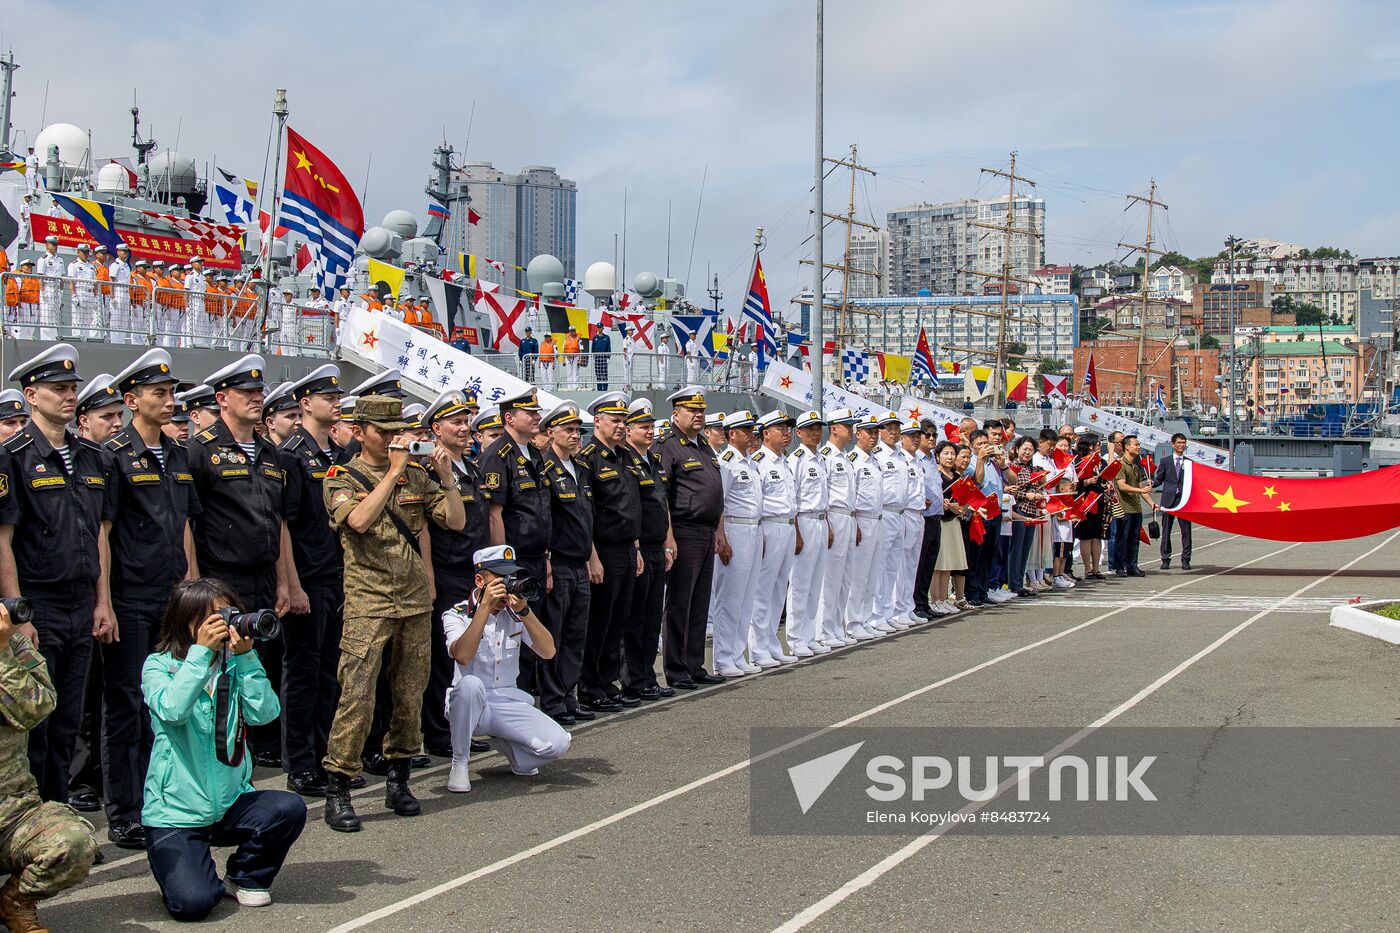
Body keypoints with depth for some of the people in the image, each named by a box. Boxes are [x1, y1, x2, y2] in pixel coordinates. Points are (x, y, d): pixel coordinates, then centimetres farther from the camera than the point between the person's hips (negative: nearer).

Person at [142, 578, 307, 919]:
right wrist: (201, 651, -24)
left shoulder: (235, 666, 5)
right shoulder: (159, 665, -4)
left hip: (231, 802, 4)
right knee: (193, 902, -23)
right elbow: (171, 710, -24)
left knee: (290, 808, -24)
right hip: (176, 810, -4)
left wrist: (245, 656, -16)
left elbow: (264, 713, -11)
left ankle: (246, 878, 5)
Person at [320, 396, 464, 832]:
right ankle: (337, 790, -3)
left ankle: (398, 780, 23)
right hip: (368, 601, -5)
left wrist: (446, 475, -6)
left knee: (410, 694, 10)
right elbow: (359, 520, -21)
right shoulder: (342, 478, -1)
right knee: (357, 694, -11)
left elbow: (456, 521, 6)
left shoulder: (416, 476, 11)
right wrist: (393, 471, -17)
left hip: (416, 599, 5)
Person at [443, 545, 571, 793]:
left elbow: (548, 652, -7)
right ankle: (459, 763, -17)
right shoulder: (458, 614, -4)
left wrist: (524, 611, -20)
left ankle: (507, 744, 13)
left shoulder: (516, 613, 7)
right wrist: (485, 607, -26)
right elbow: (462, 656, -24)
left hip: (509, 703, 3)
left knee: (558, 744, -20)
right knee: (471, 684, -39)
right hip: (470, 705, -3)